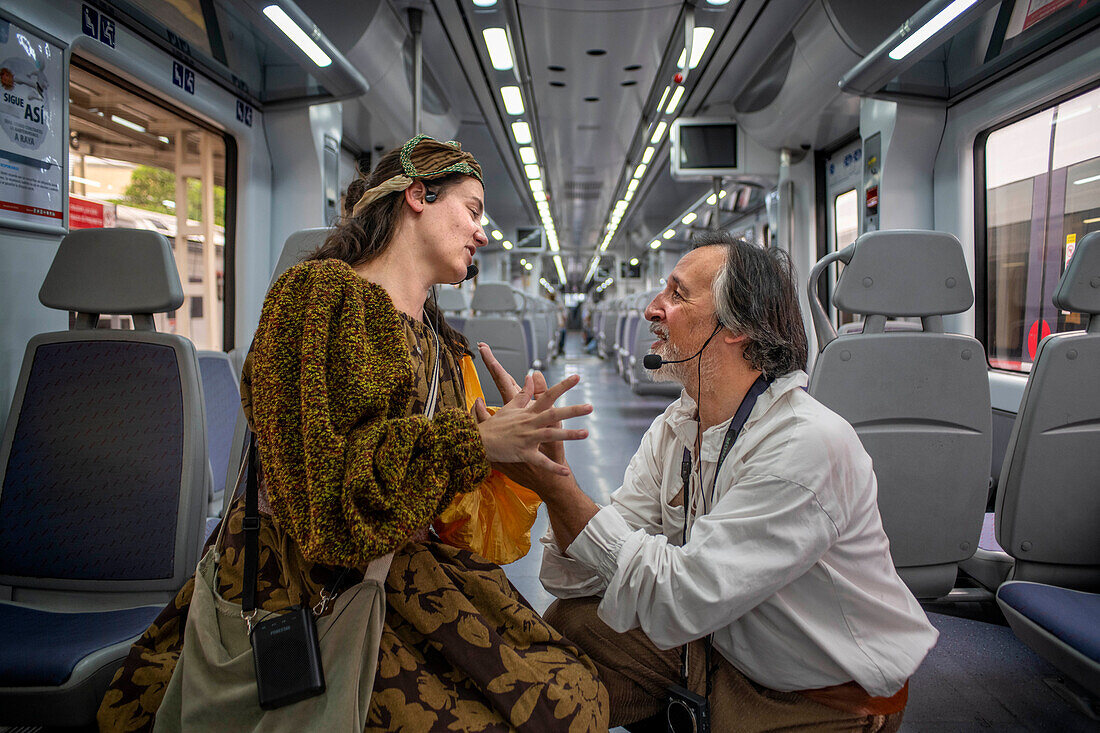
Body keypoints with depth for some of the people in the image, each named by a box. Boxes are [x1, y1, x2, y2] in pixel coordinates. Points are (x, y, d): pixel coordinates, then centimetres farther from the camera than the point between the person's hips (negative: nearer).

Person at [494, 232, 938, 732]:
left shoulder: (807, 445, -28)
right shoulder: (672, 429, -3)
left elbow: (675, 599, -31)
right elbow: (583, 577, -8)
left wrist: (556, 484, -32)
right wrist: (555, 487, -26)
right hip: (716, 649, 6)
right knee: (567, 624, -4)